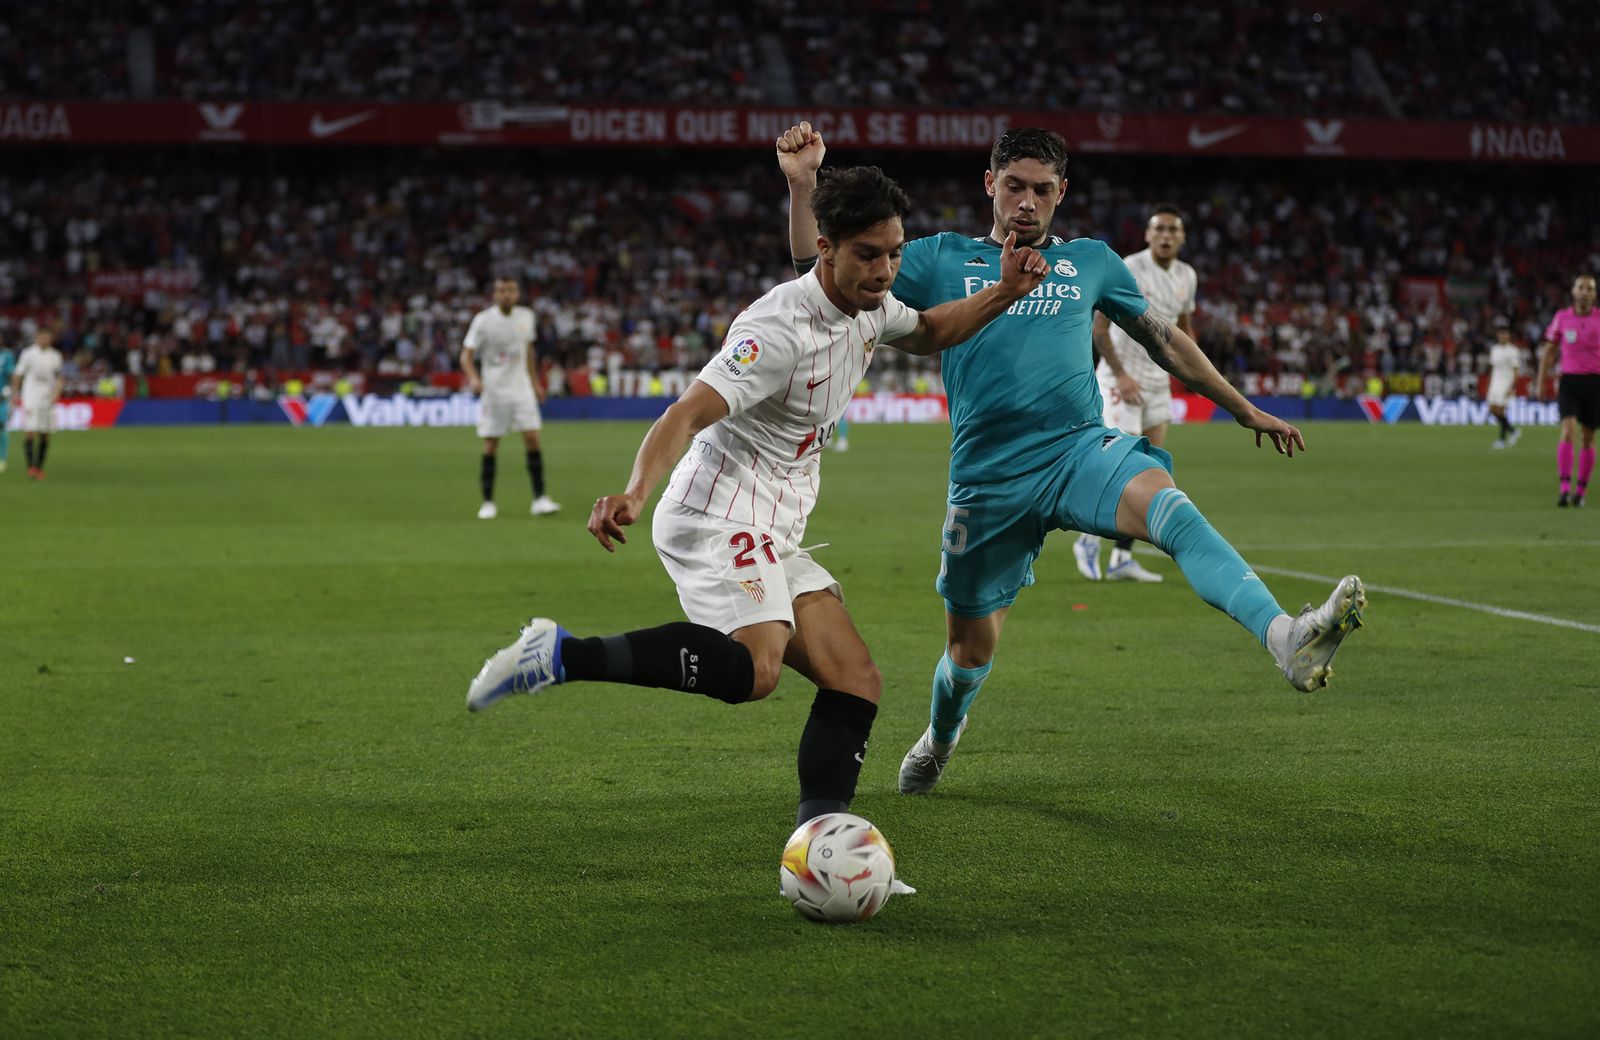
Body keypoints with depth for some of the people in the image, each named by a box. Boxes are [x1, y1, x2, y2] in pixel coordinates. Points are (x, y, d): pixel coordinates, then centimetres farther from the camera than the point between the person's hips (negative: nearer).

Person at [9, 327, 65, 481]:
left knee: (45, 435, 3)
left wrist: (56, 393, -3)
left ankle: (39, 468, 12)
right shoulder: (28, 354, -1)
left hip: (48, 401, 3)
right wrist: (15, 392, -2)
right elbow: (17, 375, 3)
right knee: (30, 433, -12)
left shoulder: (56, 356, 8)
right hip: (31, 398, -3)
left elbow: (60, 378, 12)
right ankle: (31, 466, -12)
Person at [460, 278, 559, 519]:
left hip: (522, 389, 3)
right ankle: (488, 502, 8)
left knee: (532, 439, -8)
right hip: (493, 392, -3)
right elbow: (466, 355, -8)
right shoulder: (483, 320, -8)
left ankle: (539, 499, -6)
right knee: (490, 447, -1)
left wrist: (534, 381, 19)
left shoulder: (526, 316, 5)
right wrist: (473, 378, -26)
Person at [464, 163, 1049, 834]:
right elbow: (688, 413, -29)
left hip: (773, 538, 9)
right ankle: (560, 655, -25)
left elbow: (928, 334, 33)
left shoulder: (870, 307, 10)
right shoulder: (781, 329, -19)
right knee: (753, 668, -33)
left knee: (856, 682, 0)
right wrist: (636, 492, -45)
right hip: (718, 519, -9)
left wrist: (1003, 294, 17)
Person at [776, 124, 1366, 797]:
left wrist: (1245, 411, 28)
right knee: (970, 647, 9)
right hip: (987, 480, 1)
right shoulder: (943, 260, 10)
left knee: (1170, 507, -33)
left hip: (1080, 450, 0)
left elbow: (1163, 340, 24)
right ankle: (938, 741, 45)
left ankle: (1289, 642, -53)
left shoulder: (1091, 261, 14)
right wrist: (803, 187, -7)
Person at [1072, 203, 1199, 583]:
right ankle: (1089, 538, 9)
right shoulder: (1128, 270, -14)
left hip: (1158, 380, 7)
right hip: (1121, 379, -7)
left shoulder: (1187, 277, 7)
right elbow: (1099, 328, -13)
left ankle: (1122, 558, 8)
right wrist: (1120, 374, -20)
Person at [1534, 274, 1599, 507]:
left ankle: (1581, 491, 19)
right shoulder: (1562, 317, 2)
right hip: (1569, 381, -1)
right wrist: (1540, 383, 9)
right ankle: (1565, 489, -22)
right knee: (1568, 431, -18)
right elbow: (1548, 351, 11)